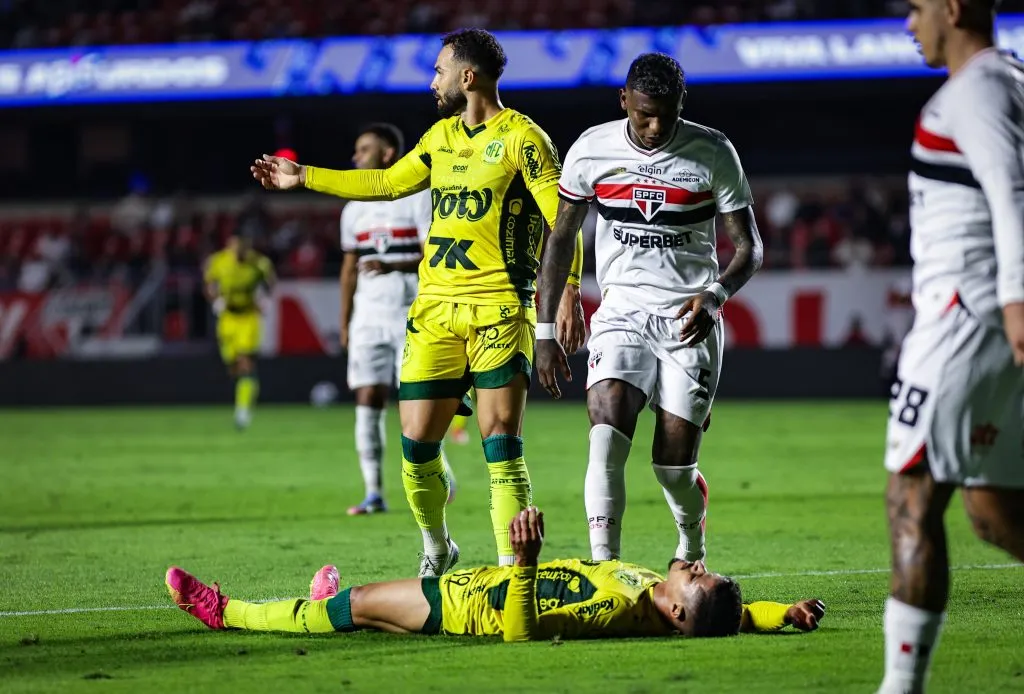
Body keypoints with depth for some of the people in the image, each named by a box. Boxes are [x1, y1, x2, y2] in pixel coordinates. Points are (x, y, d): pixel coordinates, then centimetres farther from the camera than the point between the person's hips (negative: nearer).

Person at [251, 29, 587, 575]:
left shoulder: (521, 137, -5)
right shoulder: (442, 136, 17)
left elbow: (563, 218, -11)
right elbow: (387, 183, 30)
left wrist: (568, 292, -22)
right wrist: (303, 177, 32)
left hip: (498, 310, -6)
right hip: (435, 307, 6)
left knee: (501, 444, -10)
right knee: (416, 443, 2)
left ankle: (512, 572, -8)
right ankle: (436, 550, 24)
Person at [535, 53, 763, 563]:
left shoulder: (713, 153, -4)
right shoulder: (592, 150, -1)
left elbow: (748, 248, -1)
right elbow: (560, 239, 9)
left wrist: (715, 293, -22)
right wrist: (545, 330, 5)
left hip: (689, 321, -1)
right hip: (622, 311, 1)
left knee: (674, 465, -2)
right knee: (606, 436, -23)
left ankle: (691, 550, 31)